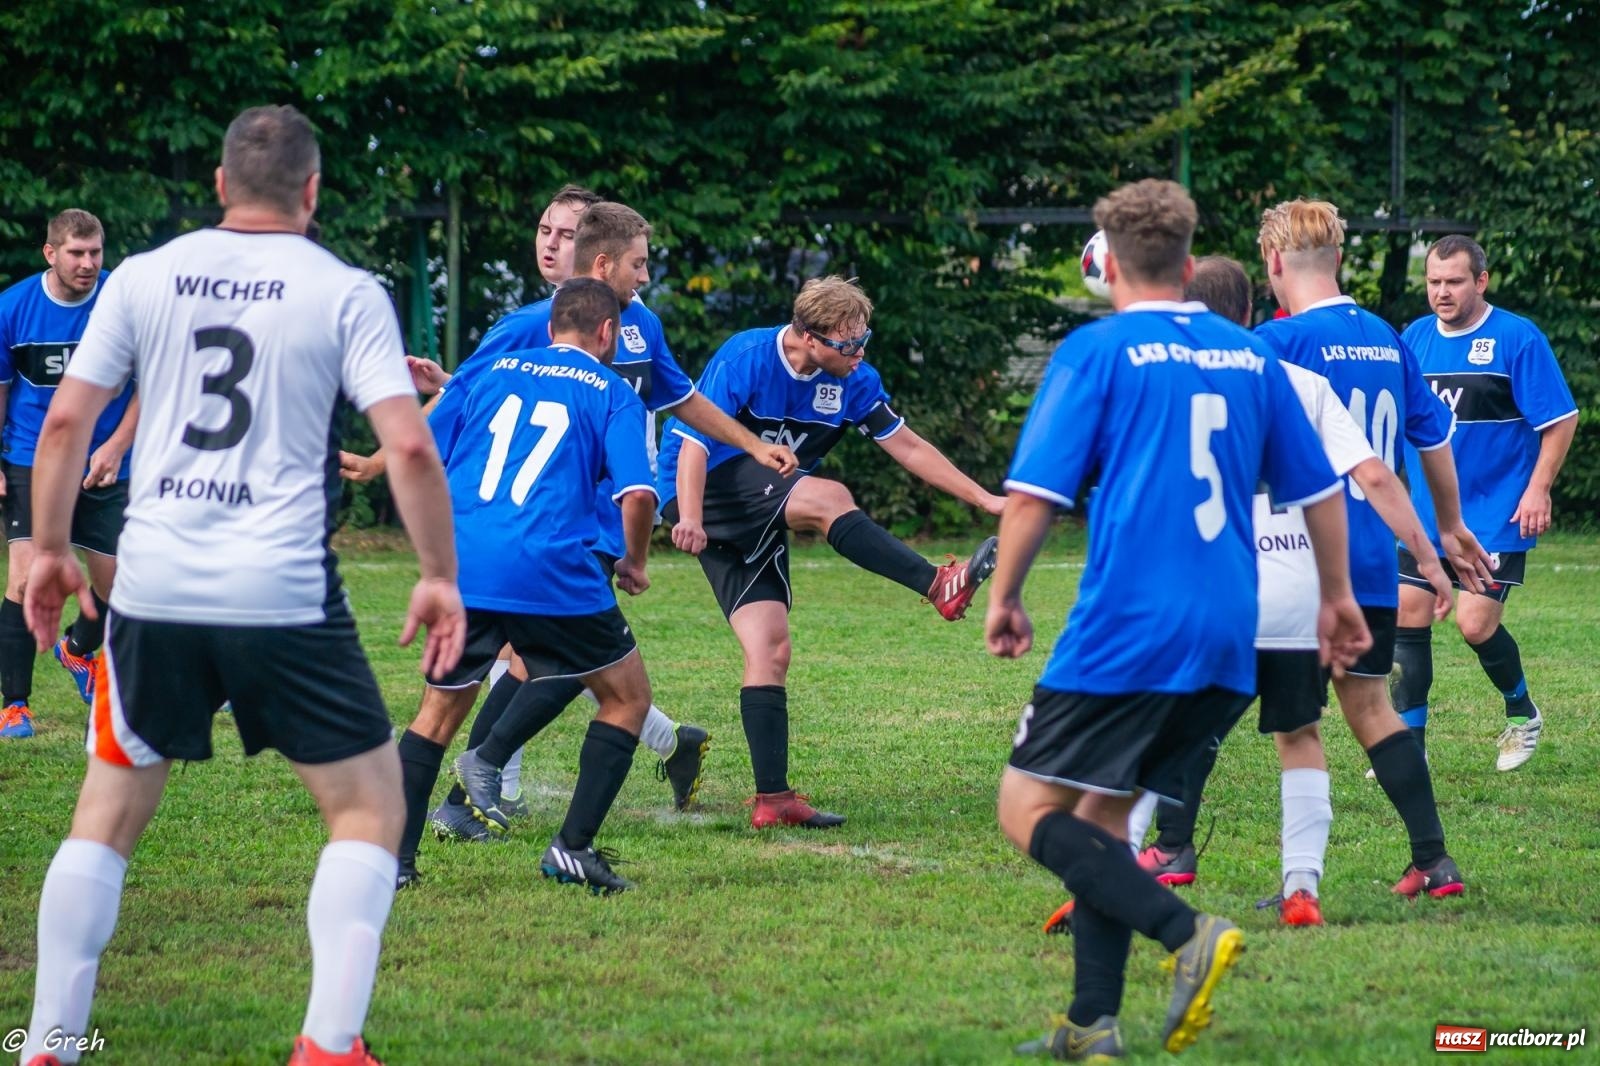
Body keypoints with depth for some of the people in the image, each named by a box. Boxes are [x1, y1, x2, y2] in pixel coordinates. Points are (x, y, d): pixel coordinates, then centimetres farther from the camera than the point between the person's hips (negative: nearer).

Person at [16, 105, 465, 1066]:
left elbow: (66, 421, 5)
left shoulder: (144, 277, 6)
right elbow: (407, 445, -9)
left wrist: (50, 550, 15)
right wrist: (440, 576, 0)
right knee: (368, 804, 9)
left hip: (153, 590, 3)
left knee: (108, 812, 14)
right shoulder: (346, 293, -1)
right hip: (285, 593, -3)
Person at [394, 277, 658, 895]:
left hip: (459, 566, 4)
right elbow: (637, 495, -6)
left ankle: (394, 859, 11)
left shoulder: (495, 371, 19)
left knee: (439, 713, 21)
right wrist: (633, 563, 12)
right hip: (552, 573, -4)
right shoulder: (613, 395, 8)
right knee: (627, 699, 15)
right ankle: (573, 846, 4)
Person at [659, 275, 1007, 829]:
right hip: (706, 489, -7)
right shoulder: (745, 358, -18)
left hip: (757, 521, 7)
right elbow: (695, 441, -23)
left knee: (770, 648, -4)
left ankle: (772, 799, -5)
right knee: (830, 498, -29)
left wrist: (985, 499, 3)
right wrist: (690, 518, -38)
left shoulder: (854, 380, 0)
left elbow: (908, 447, 7)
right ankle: (940, 587, -27)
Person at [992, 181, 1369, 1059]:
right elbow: (1319, 489, 19)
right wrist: (1337, 597, 32)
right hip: (1227, 641, 6)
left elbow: (1034, 493, -9)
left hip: (1126, 628, -6)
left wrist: (1004, 597, 4)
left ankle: (1186, 934, -20)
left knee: (1028, 811, -2)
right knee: (1102, 809, 16)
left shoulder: (1096, 352, -3)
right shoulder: (1249, 355, 13)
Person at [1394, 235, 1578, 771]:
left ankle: (1523, 715, 18)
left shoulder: (1518, 338, -11)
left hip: (1496, 514, -5)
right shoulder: (1415, 337, 5)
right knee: (1408, 617, 1)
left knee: (1475, 624, -10)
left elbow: (1561, 419, -8)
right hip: (1427, 512, 5)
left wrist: (1538, 489, -13)